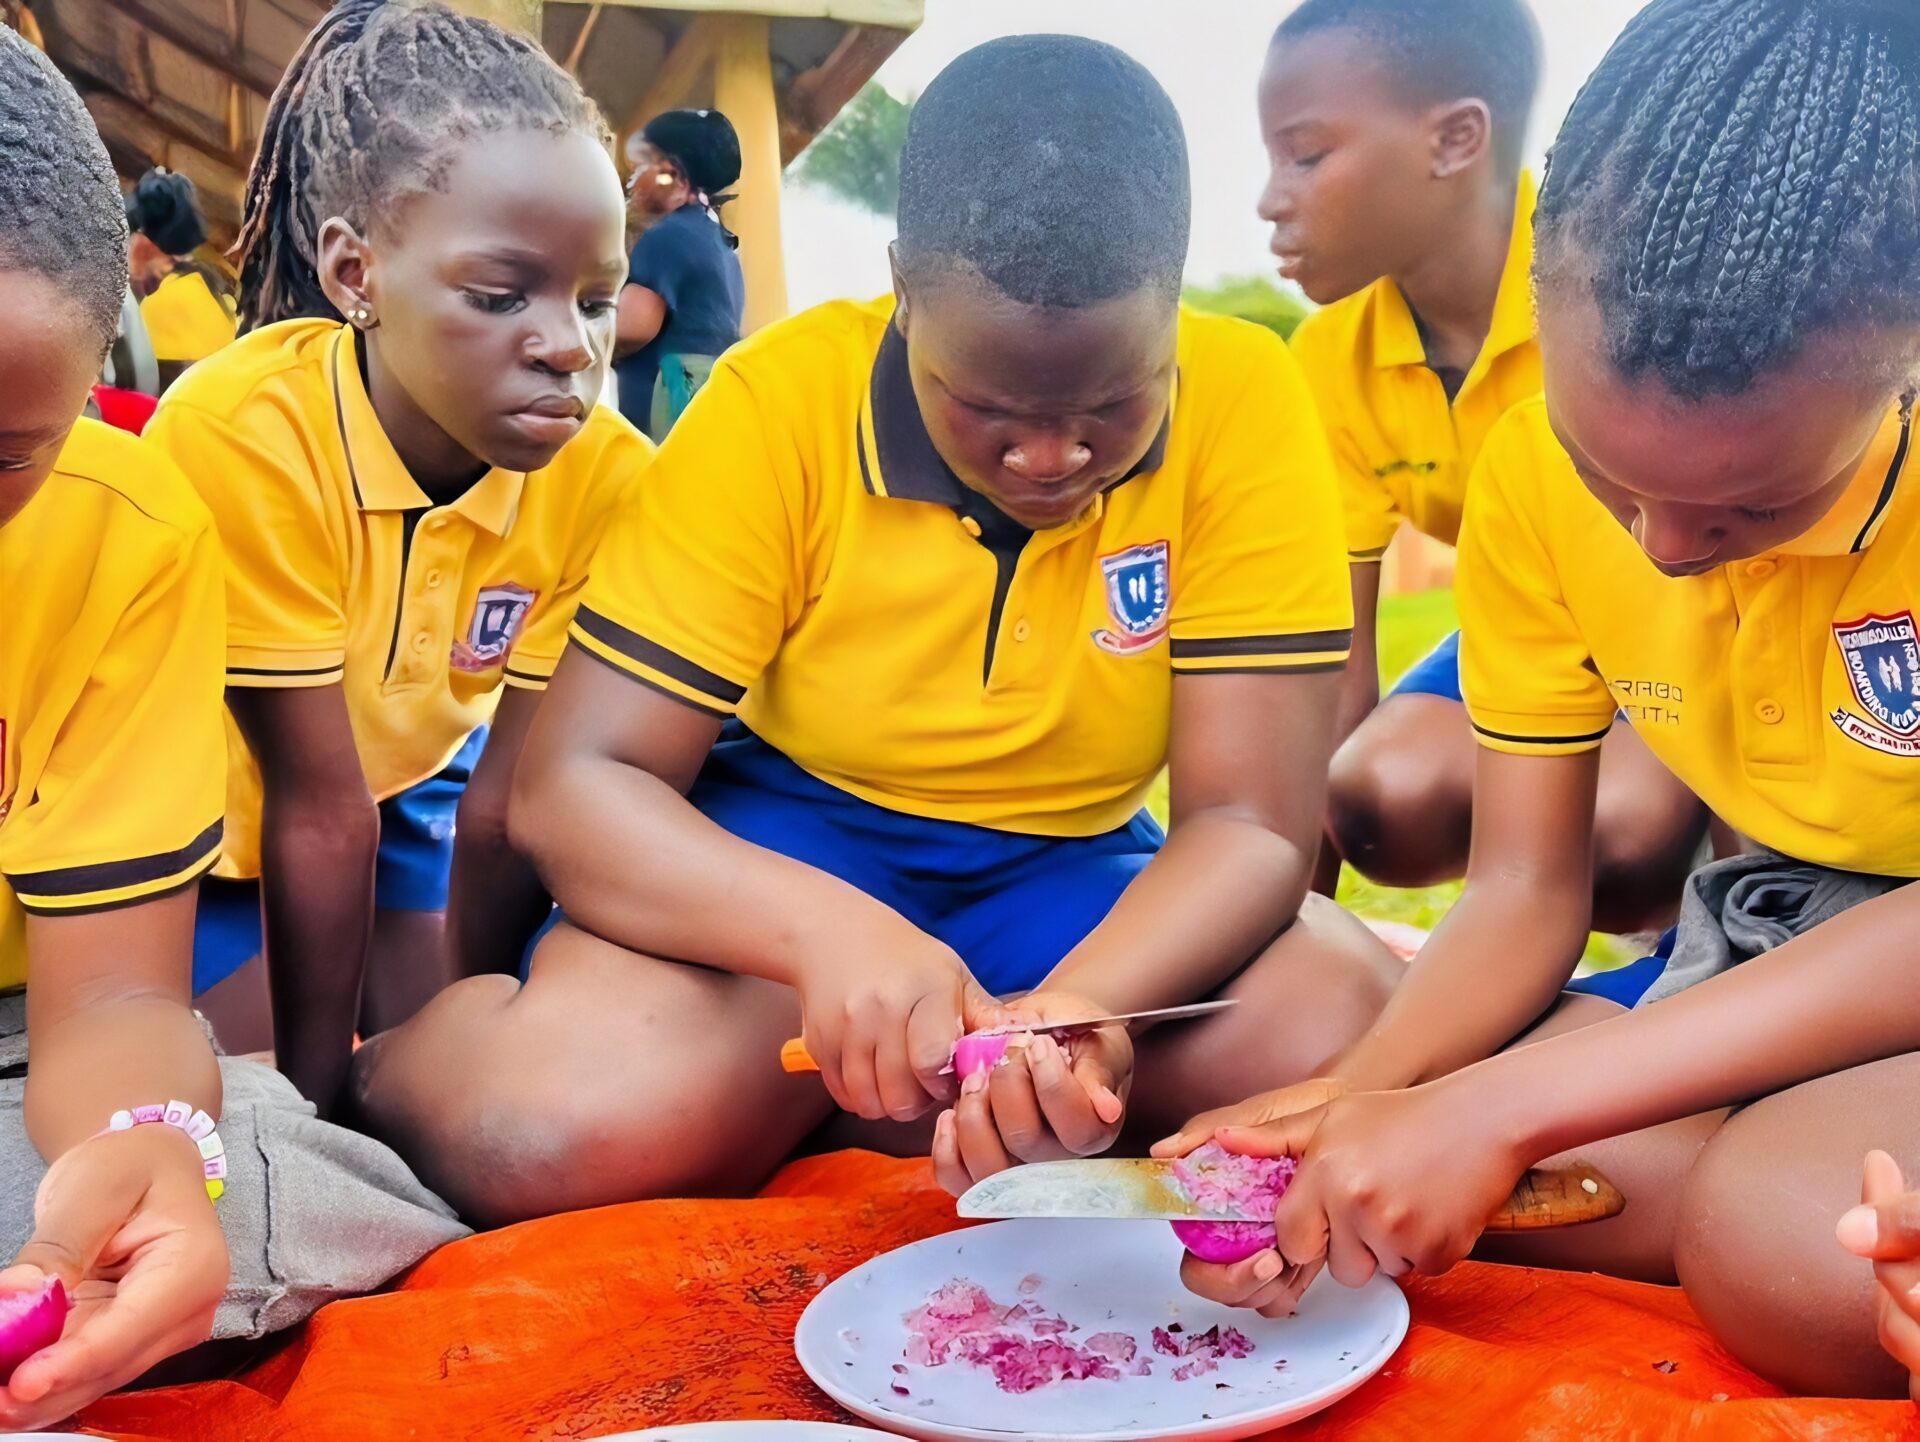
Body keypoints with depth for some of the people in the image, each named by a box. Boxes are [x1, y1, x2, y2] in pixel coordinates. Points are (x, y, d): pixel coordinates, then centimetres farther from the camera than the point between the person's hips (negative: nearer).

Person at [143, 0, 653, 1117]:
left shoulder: (605, 474, -24)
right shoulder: (244, 428, -34)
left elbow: (507, 804, -18)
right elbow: (315, 808, -28)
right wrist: (310, 1099, -20)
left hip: (410, 777, 3)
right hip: (215, 804, -2)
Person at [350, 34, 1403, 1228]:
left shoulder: (1242, 404, -15)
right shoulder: (782, 402, -17)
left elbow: (1251, 823, -17)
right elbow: (570, 783, -17)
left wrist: (1080, 1006, -40)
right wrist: (828, 930, -38)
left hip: (1068, 879, 3)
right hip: (779, 853, -2)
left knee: (1355, 1042, -27)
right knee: (566, 1125, -34)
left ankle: (822, 1099, -12)